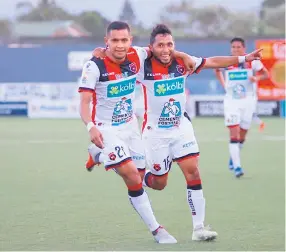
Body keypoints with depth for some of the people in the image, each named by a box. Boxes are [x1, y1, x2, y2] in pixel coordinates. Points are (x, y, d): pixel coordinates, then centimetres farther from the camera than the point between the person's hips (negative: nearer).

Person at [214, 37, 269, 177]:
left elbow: (266, 74, 3)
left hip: (248, 101, 1)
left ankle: (233, 158, 35)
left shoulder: (252, 61, -6)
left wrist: (256, 78, -18)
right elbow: (217, 70, 20)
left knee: (242, 134, 9)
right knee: (234, 133, -13)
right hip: (231, 101, -1)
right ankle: (237, 166, -16)